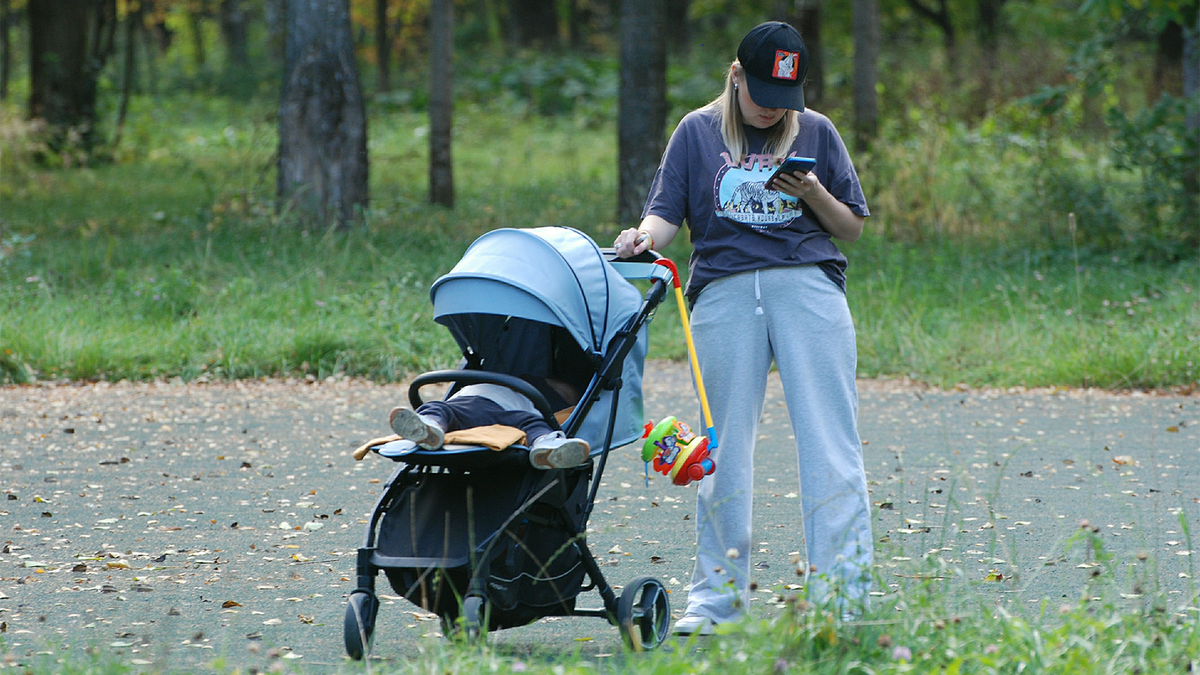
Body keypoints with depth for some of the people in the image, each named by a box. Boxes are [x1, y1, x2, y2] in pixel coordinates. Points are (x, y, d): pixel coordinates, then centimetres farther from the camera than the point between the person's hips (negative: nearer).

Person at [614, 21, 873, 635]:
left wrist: (813, 194, -5)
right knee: (724, 447, 1)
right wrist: (643, 237, -15)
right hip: (724, 290, 0)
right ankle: (715, 596, 9)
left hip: (809, 285, 0)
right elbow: (667, 214, 7)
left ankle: (843, 597, -7)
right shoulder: (697, 132, 12)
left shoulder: (816, 132, 13)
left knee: (828, 440, -7)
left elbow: (853, 227, 14)